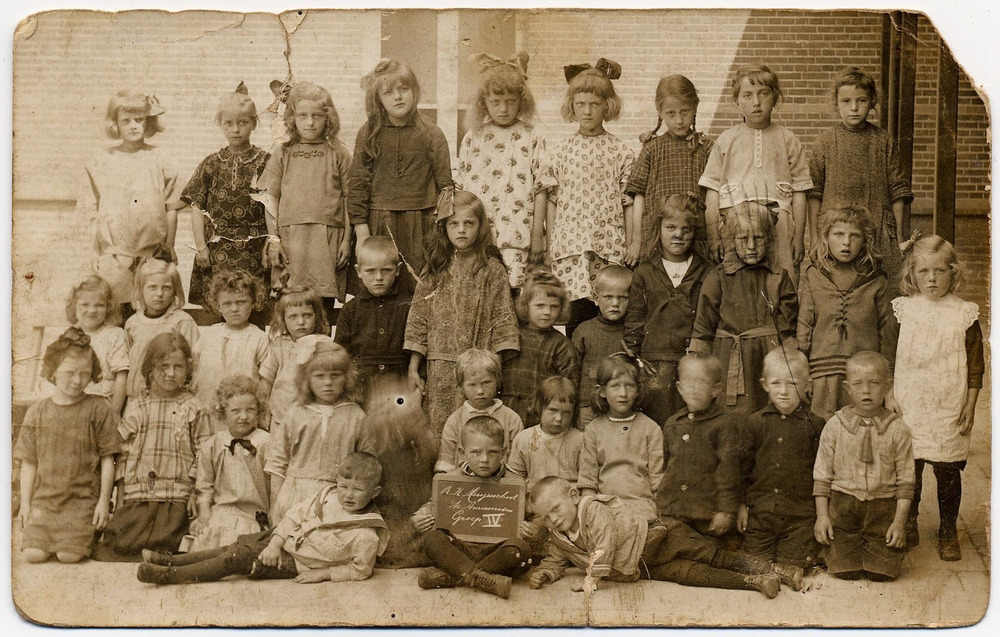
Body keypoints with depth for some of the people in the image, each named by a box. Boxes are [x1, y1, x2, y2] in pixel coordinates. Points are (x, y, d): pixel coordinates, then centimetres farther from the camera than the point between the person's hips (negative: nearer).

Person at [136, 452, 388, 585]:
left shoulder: (366, 535, -21)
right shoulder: (327, 496, -4)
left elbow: (361, 570, -14)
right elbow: (295, 516, 2)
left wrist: (322, 573, -18)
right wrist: (274, 544, -9)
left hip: (295, 564, -6)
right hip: (285, 540, 6)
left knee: (237, 559, -13)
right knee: (237, 546, -1)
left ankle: (170, 575, -11)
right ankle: (171, 560, 7)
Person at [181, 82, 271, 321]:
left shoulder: (265, 162, 1)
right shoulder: (211, 164, 7)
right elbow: (197, 207, 8)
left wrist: (270, 247, -6)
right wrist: (201, 246, 1)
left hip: (254, 251, -2)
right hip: (217, 252, 2)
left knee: (254, 315, -2)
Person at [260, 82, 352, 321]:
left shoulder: (339, 153, 7)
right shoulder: (281, 152, 9)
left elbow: (348, 199, 7)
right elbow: (271, 197, 9)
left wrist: (347, 239, 2)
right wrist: (273, 238, 2)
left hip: (328, 237, 0)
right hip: (290, 238, 1)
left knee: (323, 307, 0)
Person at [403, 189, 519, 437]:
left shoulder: (492, 268, 0)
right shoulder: (434, 268, 7)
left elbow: (502, 318, 0)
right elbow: (418, 319, 8)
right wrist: (413, 367, 6)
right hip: (440, 368, 2)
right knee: (437, 429, 3)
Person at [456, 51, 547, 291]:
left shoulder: (533, 139, 4)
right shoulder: (473, 137, 10)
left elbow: (540, 191, 2)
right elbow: (460, 189, 12)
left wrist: (537, 238, -1)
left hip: (516, 237, -2)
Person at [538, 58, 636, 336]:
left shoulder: (621, 152, 5)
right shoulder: (559, 152, 8)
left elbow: (629, 204, 5)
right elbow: (552, 203, 10)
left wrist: (633, 244, -1)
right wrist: (549, 247, 7)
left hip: (610, 249, 0)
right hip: (570, 250, 1)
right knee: (576, 316, -3)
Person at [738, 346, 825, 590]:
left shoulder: (815, 425, -2)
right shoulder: (755, 423, 2)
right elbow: (743, 465, 7)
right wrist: (742, 504, 4)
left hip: (801, 512, -1)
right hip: (760, 509, 2)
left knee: (796, 559, -6)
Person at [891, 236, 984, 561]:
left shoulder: (964, 315, -2)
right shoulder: (903, 311, 2)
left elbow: (976, 366, 1)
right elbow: (891, 358, 9)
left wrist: (970, 406, -2)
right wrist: (890, 398, 6)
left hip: (949, 412, -1)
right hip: (908, 409, 1)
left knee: (948, 472, 6)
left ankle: (948, 532, 21)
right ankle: (908, 526, 23)